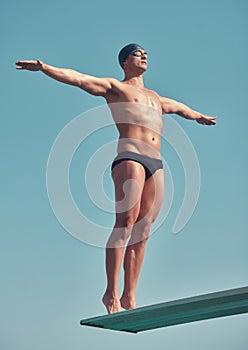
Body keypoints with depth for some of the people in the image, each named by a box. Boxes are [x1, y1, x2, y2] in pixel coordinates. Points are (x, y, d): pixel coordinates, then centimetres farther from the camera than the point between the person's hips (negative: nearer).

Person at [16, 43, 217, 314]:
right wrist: (43, 67, -13)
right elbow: (78, 78, 1)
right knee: (126, 222, -17)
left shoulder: (155, 98, 32)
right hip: (130, 158, -6)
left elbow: (178, 107, 52)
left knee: (142, 231, -1)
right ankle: (111, 292, -16)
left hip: (156, 165, 6)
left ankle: (129, 296, 0)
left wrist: (198, 116, 67)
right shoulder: (114, 87, 13)